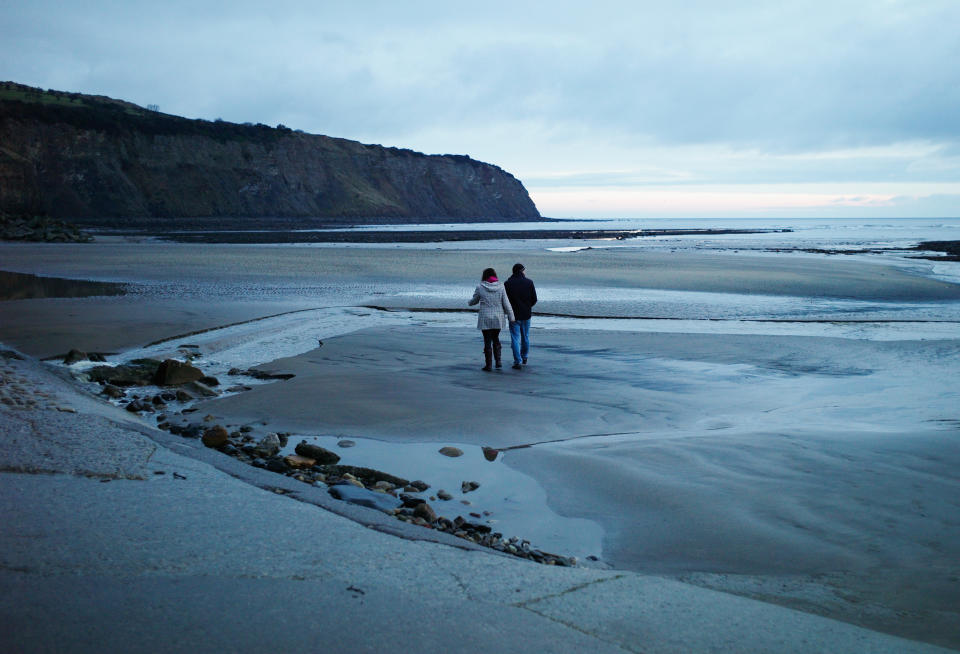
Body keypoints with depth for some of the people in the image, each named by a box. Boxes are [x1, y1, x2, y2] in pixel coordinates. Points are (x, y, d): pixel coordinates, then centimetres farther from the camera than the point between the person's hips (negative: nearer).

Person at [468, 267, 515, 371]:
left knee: (487, 341, 4)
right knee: (496, 338, 20)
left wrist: (470, 302, 29)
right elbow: (506, 303, -4)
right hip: (498, 318, 2)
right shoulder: (500, 287, -3)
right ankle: (498, 361, 13)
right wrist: (511, 317, 3)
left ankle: (488, 365, 5)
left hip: (485, 319, -2)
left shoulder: (480, 288, -7)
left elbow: (473, 302, 6)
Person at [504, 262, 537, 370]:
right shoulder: (529, 282, -5)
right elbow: (534, 299, -1)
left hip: (513, 315, -2)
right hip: (526, 314, 2)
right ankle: (524, 357, 33)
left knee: (515, 338, 1)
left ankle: (517, 361, -5)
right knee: (525, 337, 18)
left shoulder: (507, 284, -8)